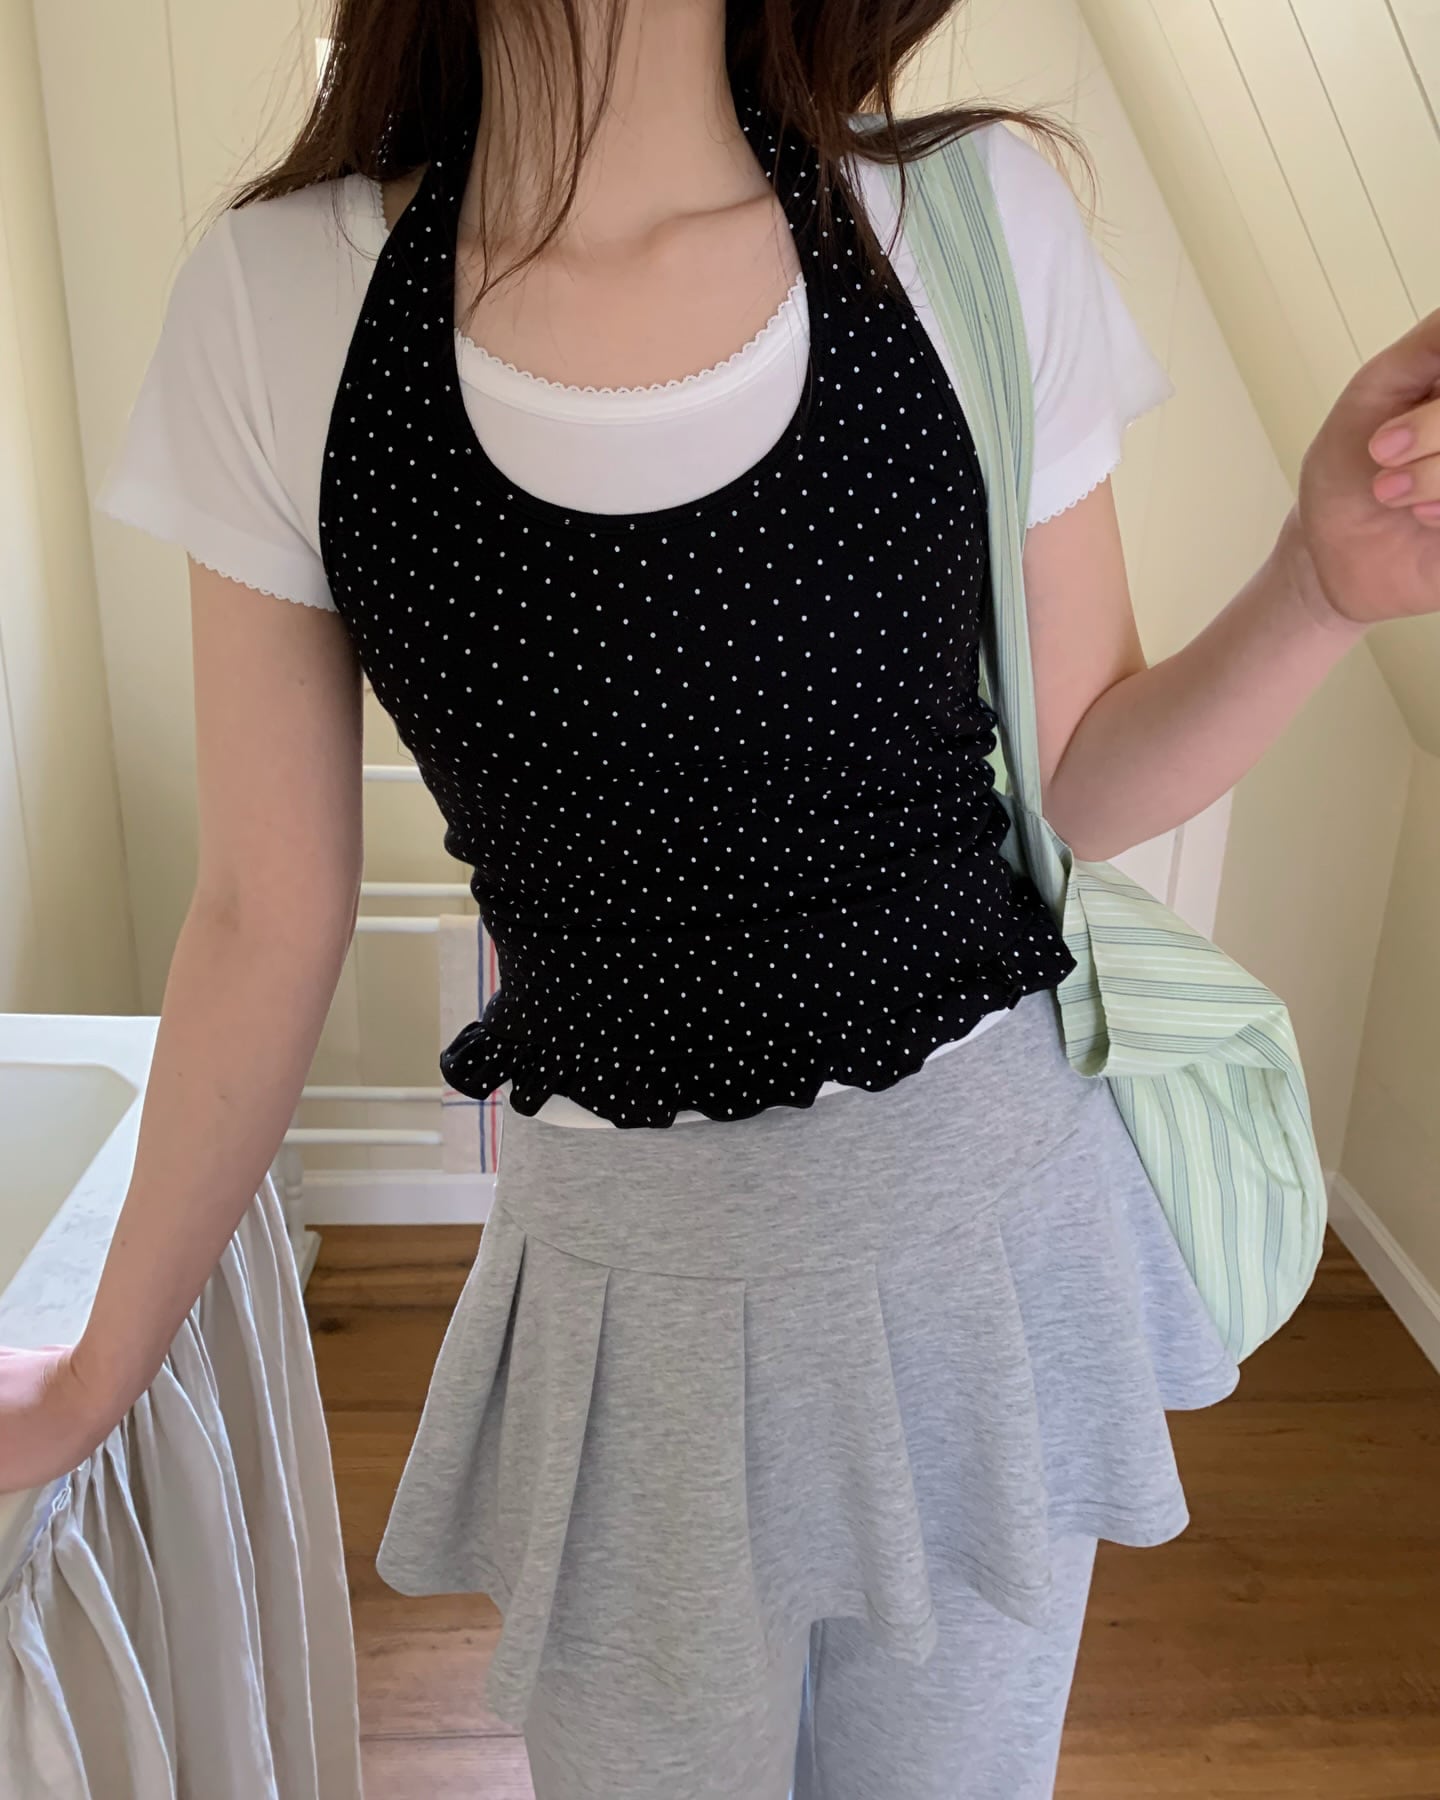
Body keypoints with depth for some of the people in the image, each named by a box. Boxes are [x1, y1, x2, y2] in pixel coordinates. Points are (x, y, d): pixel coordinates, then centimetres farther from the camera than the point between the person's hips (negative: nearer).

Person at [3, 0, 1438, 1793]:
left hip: (982, 1230, 1)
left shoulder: (976, 221, -10)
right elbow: (264, 920, -3)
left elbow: (1082, 778, -1)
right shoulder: (272, 305, -10)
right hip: (625, 1287, 0)